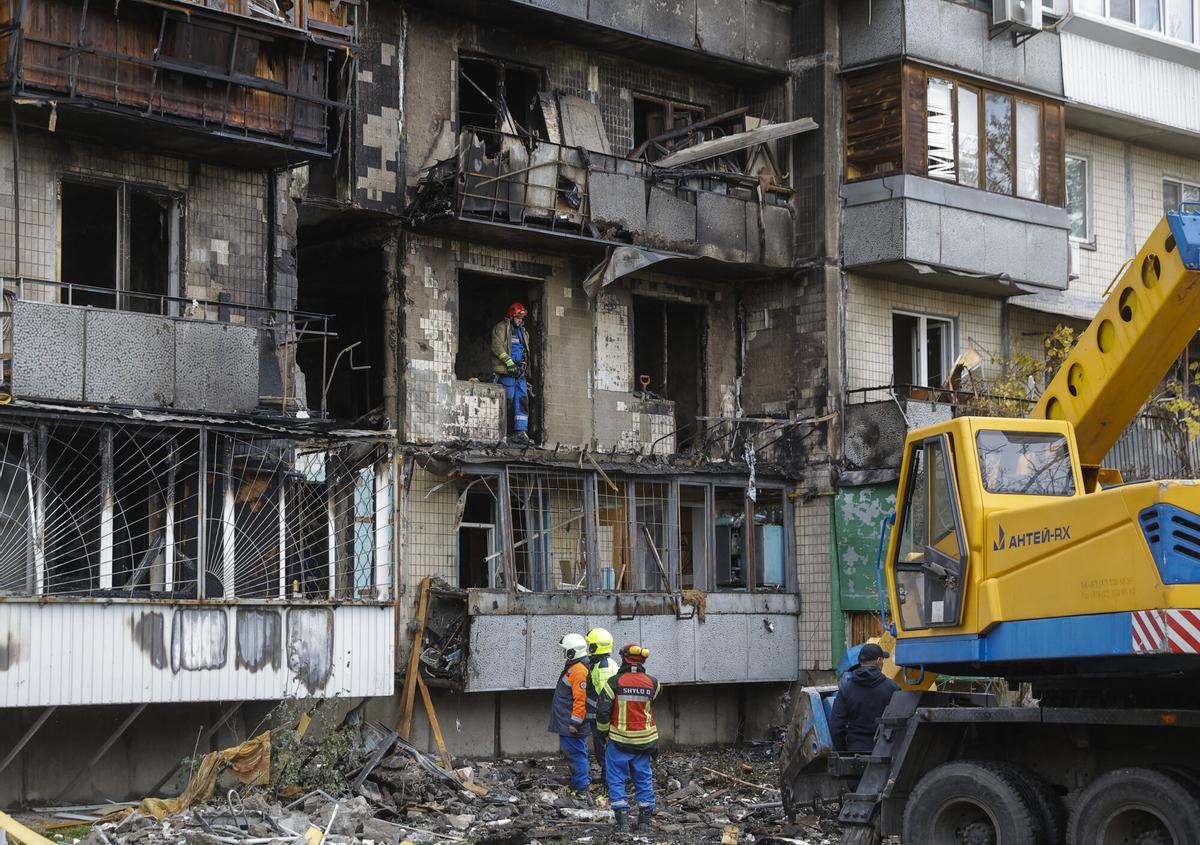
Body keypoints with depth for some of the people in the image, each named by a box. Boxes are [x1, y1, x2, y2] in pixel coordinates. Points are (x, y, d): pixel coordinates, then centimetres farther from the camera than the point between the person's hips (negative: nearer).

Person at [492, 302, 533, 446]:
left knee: (522, 402, -1)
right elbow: (497, 347, -13)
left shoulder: (523, 332, 24)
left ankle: (520, 433, -3)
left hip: (520, 374, 7)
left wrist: (527, 374, 17)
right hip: (506, 373, -7)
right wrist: (509, 362, -21)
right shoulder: (501, 328, 0)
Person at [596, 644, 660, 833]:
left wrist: (604, 729, 5)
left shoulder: (615, 682, -13)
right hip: (644, 740, 3)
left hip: (620, 740, -3)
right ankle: (644, 821, 16)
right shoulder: (652, 683, -3)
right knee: (643, 780, 13)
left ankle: (622, 821, -1)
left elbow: (602, 711, -12)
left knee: (616, 780, 6)